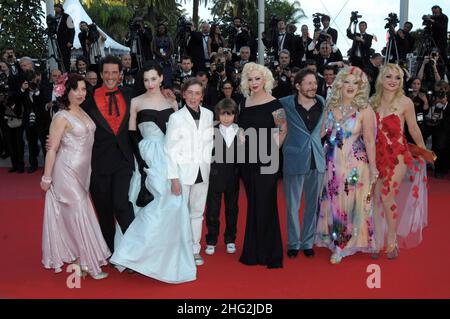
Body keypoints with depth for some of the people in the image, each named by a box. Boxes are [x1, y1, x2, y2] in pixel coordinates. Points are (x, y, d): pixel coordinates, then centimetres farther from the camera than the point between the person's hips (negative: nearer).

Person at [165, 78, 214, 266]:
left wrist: (208, 164, 5)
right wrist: (173, 178, -11)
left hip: (202, 172, 4)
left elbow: (210, 143, 11)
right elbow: (170, 150, -7)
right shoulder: (176, 117, -6)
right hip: (183, 172, -3)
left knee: (197, 212, 11)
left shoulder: (208, 115, 4)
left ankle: (194, 249, 23)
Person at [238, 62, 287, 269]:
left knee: (265, 204, 0)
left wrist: (272, 151, -9)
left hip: (266, 161, -5)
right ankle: (253, 251, 23)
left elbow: (283, 130, -5)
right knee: (253, 204, 12)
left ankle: (270, 254, 13)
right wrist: (243, 149, 7)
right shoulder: (244, 103, 9)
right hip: (248, 160, 6)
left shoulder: (273, 104, -7)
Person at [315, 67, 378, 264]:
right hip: (332, 164, 4)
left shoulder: (364, 110, -8)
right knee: (332, 202, 12)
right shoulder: (331, 107, 4)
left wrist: (373, 168, -7)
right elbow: (322, 133, 6)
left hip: (354, 164, -4)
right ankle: (335, 239, 31)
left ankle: (342, 245, 20)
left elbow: (369, 141, -8)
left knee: (350, 203, 4)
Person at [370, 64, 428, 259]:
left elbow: (414, 130, 4)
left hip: (398, 155, -3)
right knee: (376, 197, 3)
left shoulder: (405, 102, -7)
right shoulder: (373, 101, 3)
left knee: (387, 196, -6)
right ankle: (377, 240, 18)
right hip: (378, 154, 3)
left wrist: (423, 151, 13)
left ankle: (392, 240, 15)